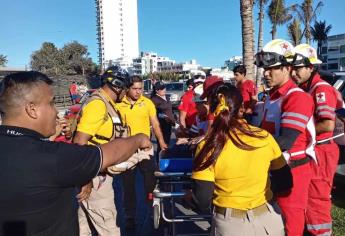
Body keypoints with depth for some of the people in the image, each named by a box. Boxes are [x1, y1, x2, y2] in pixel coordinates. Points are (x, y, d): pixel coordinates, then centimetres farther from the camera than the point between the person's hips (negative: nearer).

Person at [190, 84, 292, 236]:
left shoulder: (208, 147, -18)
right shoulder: (265, 137, -10)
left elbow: (202, 203, -17)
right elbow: (286, 182, 2)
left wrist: (189, 196, 3)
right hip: (269, 219, 3)